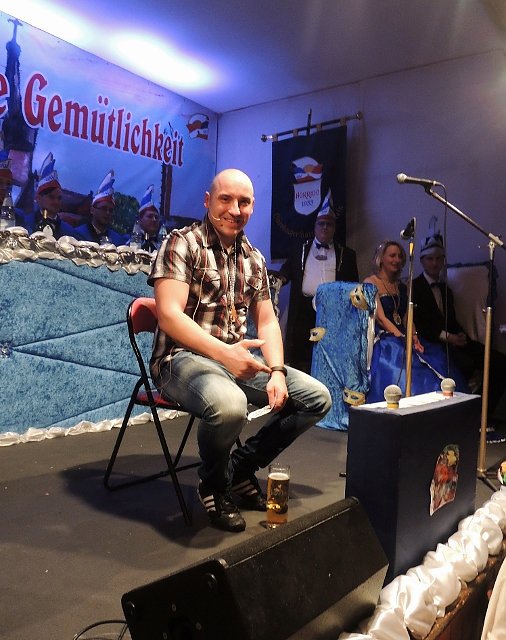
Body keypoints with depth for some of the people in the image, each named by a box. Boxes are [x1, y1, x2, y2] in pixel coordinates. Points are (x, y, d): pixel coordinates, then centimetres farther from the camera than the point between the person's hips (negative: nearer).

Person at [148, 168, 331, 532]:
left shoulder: (254, 258, 13)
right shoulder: (182, 243, -7)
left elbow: (267, 322, 11)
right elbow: (169, 315, -19)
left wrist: (276, 372, -7)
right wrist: (224, 353, -31)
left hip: (238, 357, 7)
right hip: (184, 357, -7)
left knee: (318, 398, -2)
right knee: (230, 404, -38)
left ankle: (241, 468, 8)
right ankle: (213, 482, -4)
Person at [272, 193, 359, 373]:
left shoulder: (346, 254, 15)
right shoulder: (299, 250, 18)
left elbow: (353, 285, 12)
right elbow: (285, 274, 14)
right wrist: (279, 277, -8)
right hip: (304, 311, 1)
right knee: (300, 357, 0)